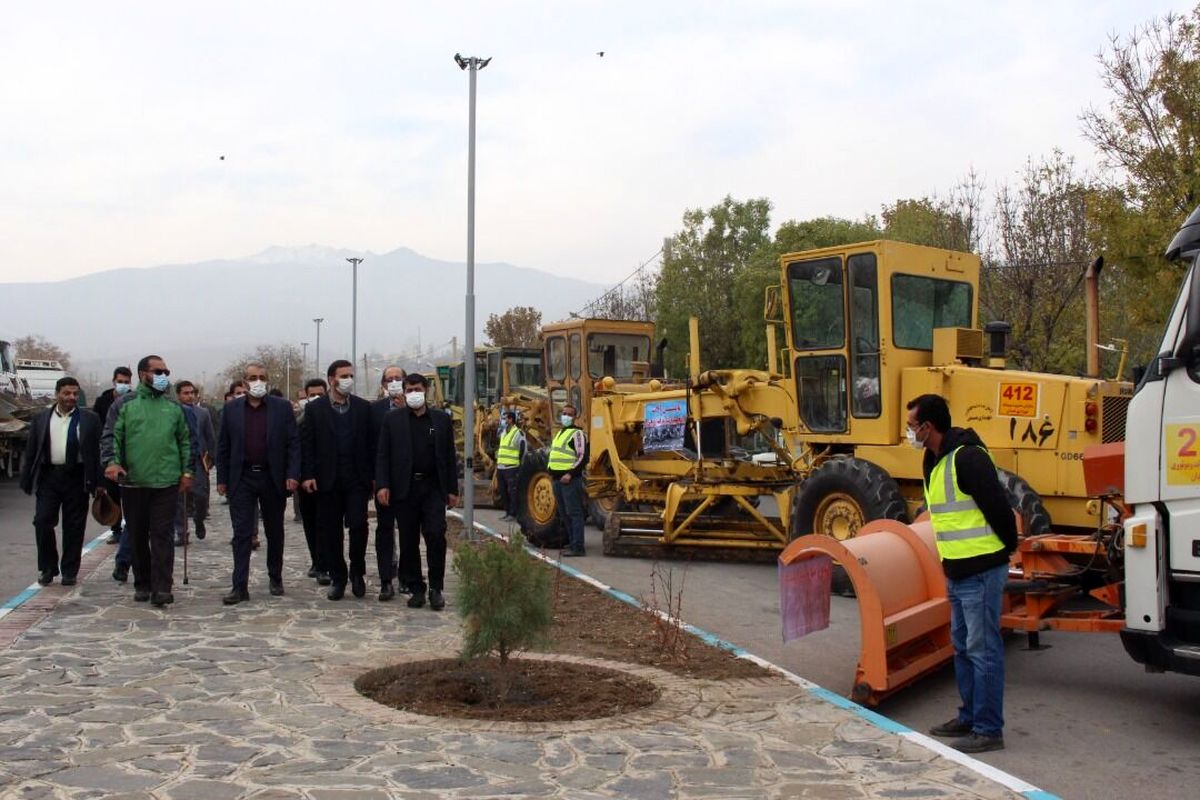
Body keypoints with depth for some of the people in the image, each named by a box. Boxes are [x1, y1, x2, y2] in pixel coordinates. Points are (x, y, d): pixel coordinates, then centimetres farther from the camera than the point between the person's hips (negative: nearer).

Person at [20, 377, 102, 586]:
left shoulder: (89, 419, 2)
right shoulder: (41, 419, 8)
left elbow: (96, 451, -1)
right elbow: (30, 451, 9)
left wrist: (97, 482, -7)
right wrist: (27, 481, 3)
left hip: (76, 478, -2)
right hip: (48, 476, 2)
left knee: (73, 527, 3)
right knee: (43, 522, -1)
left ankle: (70, 572, 14)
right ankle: (47, 568, 15)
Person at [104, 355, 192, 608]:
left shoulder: (173, 407, 11)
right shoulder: (125, 404, 5)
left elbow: (184, 441, 14)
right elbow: (112, 436, 2)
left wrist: (187, 471, 7)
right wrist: (112, 461, -15)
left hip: (166, 482, 0)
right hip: (133, 482, 0)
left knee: (163, 536, -5)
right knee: (138, 537, 9)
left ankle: (162, 588, -7)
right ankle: (142, 584, 21)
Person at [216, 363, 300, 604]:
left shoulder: (282, 407, 1)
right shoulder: (232, 409, 5)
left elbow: (293, 443, -2)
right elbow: (223, 446, 7)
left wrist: (293, 475, -11)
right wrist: (222, 479, 2)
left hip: (272, 478, 0)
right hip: (242, 478, 0)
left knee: (275, 532, 11)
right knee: (241, 533, -3)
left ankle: (276, 579, 26)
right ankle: (240, 587, -2)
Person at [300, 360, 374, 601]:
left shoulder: (363, 407, 6)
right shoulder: (314, 408, 3)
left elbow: (370, 443, 5)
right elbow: (306, 444, 1)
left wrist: (373, 475, -1)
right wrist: (307, 475, -7)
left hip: (357, 479, 0)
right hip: (327, 480, 0)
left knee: (358, 524, -9)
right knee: (330, 531, 5)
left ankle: (357, 572, 12)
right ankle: (337, 578, 16)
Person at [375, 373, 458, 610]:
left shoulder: (442, 419, 9)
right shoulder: (392, 419, 6)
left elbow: (449, 456, 10)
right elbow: (382, 455, 3)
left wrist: (452, 489, 6)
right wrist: (382, 485, -8)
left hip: (433, 488, 0)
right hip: (405, 488, 0)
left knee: (436, 535, -10)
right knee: (409, 542, 4)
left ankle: (436, 589, 1)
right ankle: (416, 589, 14)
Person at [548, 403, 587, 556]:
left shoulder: (577, 434, -8)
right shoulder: (560, 433, 21)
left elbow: (583, 457, -15)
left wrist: (570, 474, -22)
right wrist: (551, 472, 17)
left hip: (570, 480, -9)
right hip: (557, 480, 9)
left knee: (574, 513, -9)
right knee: (564, 514, 13)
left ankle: (578, 548, -9)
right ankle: (572, 543, 21)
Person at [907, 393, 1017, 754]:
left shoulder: (967, 457, -20)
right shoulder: (934, 461, 13)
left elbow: (998, 507, -20)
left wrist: (1006, 549, -7)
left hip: (982, 571, -10)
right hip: (957, 572, 10)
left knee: (983, 650, -3)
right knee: (962, 647, 18)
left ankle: (989, 730, 5)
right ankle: (969, 717, 30)